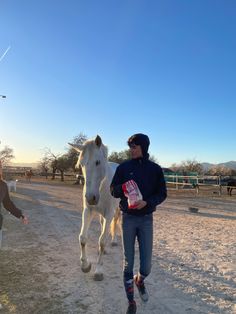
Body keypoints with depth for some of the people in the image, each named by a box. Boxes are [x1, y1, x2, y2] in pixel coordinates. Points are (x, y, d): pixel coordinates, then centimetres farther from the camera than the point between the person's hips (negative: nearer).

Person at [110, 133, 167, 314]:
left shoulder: (155, 169, -2)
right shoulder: (123, 167, -2)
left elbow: (162, 194, -1)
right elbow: (113, 191, 2)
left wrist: (147, 202, -20)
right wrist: (123, 189, -21)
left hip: (146, 219, 0)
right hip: (128, 218, 0)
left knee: (147, 264, 5)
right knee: (128, 263, 7)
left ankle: (140, 280, 41)